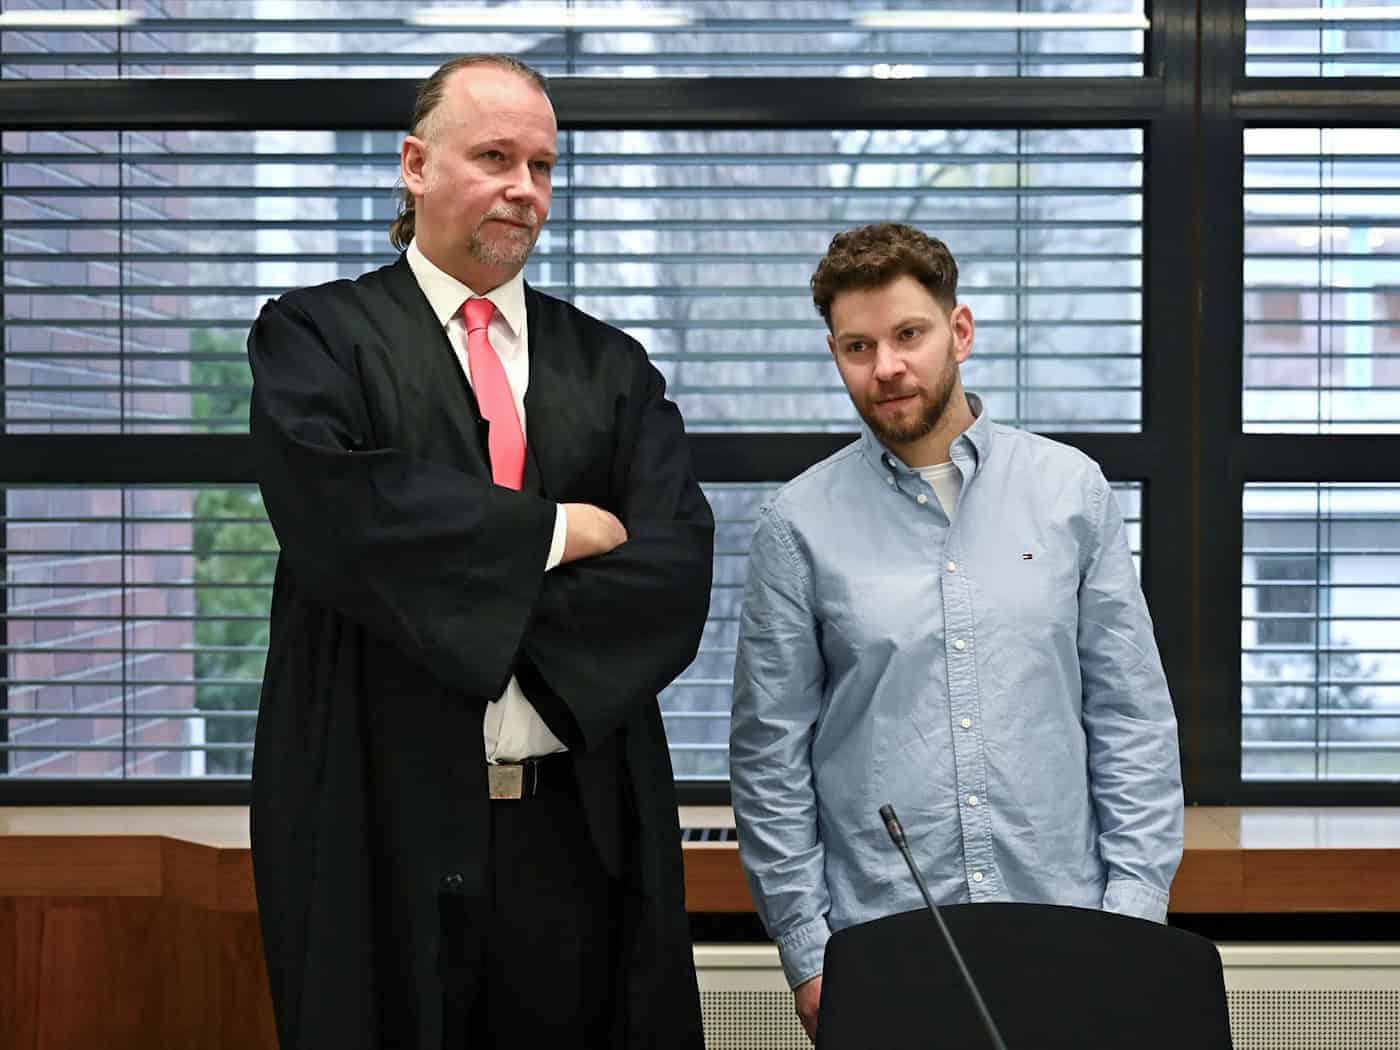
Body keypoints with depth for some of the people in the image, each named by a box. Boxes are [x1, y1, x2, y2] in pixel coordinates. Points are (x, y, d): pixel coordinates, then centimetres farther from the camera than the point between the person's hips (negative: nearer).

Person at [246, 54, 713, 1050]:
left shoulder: (613, 368, 12)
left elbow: (678, 566, -2)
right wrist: (554, 531, -9)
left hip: (586, 818, 3)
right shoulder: (318, 336, 3)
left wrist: (496, 631, -14)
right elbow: (333, 504, -17)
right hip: (383, 813, -3)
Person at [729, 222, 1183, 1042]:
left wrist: (1133, 912, -3)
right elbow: (771, 753, 1)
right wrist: (806, 952, -3)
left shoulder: (1073, 491, 3)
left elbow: (1133, 719, 4)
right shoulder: (801, 524, -1)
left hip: (1063, 941, 1)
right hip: (875, 948, -1)